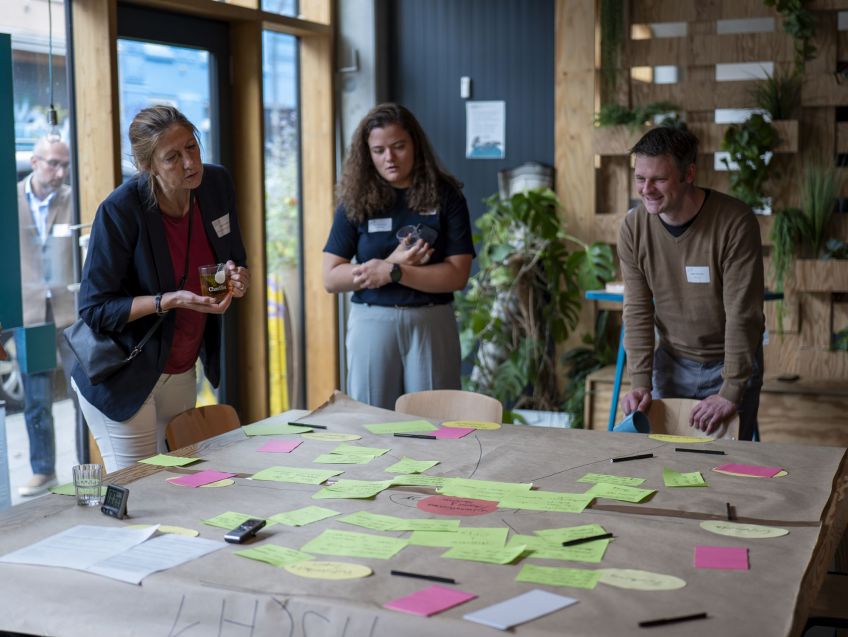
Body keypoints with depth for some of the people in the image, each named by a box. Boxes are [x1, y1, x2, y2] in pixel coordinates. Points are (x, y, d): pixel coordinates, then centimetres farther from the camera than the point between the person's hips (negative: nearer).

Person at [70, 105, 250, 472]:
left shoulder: (217, 184, -6)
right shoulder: (120, 211, -24)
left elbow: (235, 260, 10)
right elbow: (93, 310, -19)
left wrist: (236, 277, -14)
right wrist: (171, 300, -31)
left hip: (182, 372, 6)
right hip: (122, 379, -6)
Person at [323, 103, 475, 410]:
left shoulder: (445, 196, 0)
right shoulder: (356, 200, 2)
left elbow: (457, 275, -6)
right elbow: (331, 278, -2)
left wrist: (391, 272, -16)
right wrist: (393, 261, -13)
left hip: (431, 324, -1)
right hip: (372, 324, 1)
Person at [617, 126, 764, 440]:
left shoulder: (735, 222, -21)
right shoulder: (633, 228, -9)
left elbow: (743, 315, -21)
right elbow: (637, 312, -5)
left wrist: (730, 393, -23)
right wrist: (640, 383, -11)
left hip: (730, 361, -3)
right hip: (672, 363, 3)